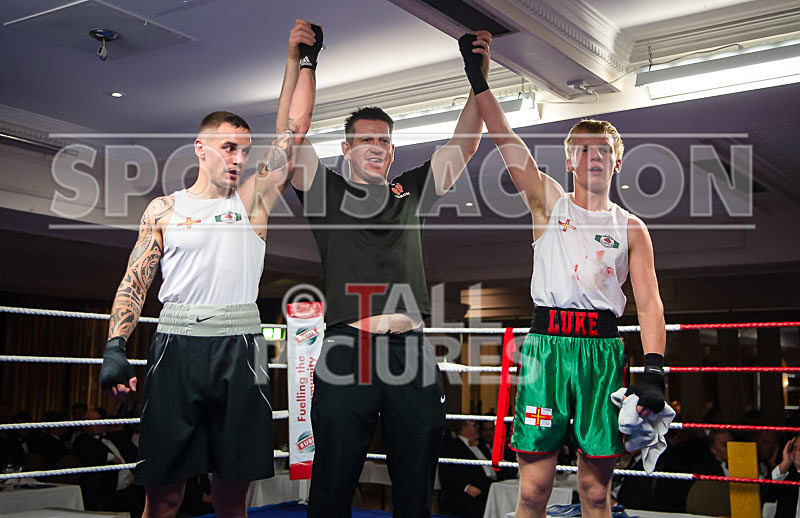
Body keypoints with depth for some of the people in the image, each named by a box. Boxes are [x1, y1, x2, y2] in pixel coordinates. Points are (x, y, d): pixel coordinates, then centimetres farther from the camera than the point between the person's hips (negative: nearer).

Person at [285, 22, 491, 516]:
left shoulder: (411, 191, 19)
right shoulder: (326, 191, 12)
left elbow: (464, 145, 15)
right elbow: (295, 131, 3)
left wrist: (479, 77, 7)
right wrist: (304, 64, 3)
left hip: (411, 349, 3)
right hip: (347, 349, -2)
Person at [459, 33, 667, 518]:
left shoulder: (632, 228, 11)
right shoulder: (549, 202, 10)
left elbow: (650, 301, 3)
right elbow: (508, 142, 1)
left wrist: (654, 371, -9)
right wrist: (479, 81, -7)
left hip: (603, 350, 1)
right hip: (546, 345, -1)